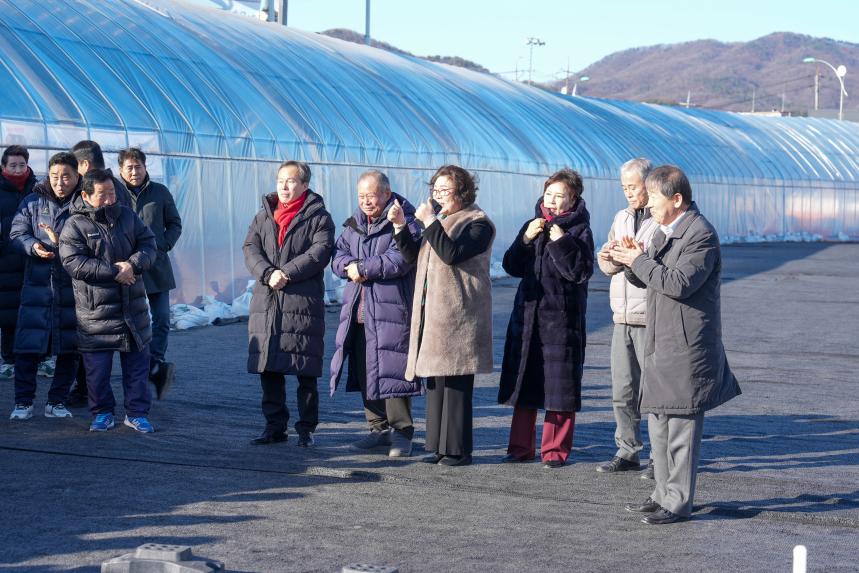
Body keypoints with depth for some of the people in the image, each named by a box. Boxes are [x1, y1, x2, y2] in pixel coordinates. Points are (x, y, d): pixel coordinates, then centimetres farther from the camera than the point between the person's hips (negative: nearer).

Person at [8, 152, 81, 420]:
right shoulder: (33, 202, 7)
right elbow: (17, 233, 6)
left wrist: (61, 242, -20)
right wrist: (33, 246, -14)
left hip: (73, 286, -1)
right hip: (38, 283, 1)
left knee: (70, 349, 4)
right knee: (28, 347, -2)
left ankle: (56, 402, 17)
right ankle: (23, 403, 8)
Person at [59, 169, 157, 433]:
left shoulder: (126, 216, 8)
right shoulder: (75, 225, -7)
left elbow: (149, 243, 6)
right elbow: (74, 263, -17)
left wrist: (133, 264, -15)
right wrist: (114, 272, -20)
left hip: (133, 307, 4)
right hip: (95, 311, -4)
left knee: (137, 362, 8)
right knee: (97, 366, 3)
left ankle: (137, 413, 18)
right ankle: (102, 413, 18)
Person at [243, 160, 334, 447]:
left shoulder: (318, 217, 3)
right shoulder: (263, 216, 16)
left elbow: (320, 252, -10)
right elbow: (251, 248, 5)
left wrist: (287, 273, -17)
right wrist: (268, 273, -14)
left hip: (304, 304, -4)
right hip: (266, 304, 4)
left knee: (306, 372, -1)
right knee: (269, 369, 6)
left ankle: (307, 428, 8)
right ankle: (274, 426, 15)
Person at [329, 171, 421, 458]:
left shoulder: (404, 222, -6)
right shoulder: (354, 224, 17)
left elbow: (400, 259, -19)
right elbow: (339, 254, 11)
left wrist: (363, 268, -15)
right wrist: (350, 267, -12)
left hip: (391, 310, -7)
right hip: (359, 312, 7)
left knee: (391, 370, -8)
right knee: (365, 371, 10)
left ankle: (402, 431, 1)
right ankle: (380, 428, 20)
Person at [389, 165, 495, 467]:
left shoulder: (478, 223, -7)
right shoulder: (441, 220, 20)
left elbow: (452, 254, -21)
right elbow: (414, 255, 19)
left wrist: (430, 222, -20)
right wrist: (400, 226, 6)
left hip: (458, 314, -8)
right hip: (432, 312, 8)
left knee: (455, 381, -8)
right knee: (435, 379, 8)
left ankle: (458, 449, -4)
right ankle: (438, 446, 13)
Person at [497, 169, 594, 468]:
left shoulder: (579, 230, -2)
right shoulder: (532, 226, 12)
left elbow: (581, 272, -13)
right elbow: (511, 266, 6)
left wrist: (561, 242, -18)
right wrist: (526, 239, -8)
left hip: (562, 318, -5)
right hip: (527, 313, 5)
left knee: (559, 385, -1)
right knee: (524, 382, 8)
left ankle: (555, 449, 7)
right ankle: (521, 446, 16)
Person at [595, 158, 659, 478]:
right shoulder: (621, 218, 18)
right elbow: (606, 264, 16)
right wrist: (609, 257, -5)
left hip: (652, 319, -7)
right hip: (623, 318, 7)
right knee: (623, 391, 9)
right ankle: (627, 452, 18)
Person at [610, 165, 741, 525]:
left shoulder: (701, 234, -15)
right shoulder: (665, 230, 16)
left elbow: (679, 283, -24)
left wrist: (639, 261, -15)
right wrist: (635, 258, 4)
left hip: (687, 346, -10)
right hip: (661, 344, 10)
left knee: (681, 426, -6)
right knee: (658, 424, 14)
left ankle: (678, 502, -2)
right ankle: (664, 495, 23)